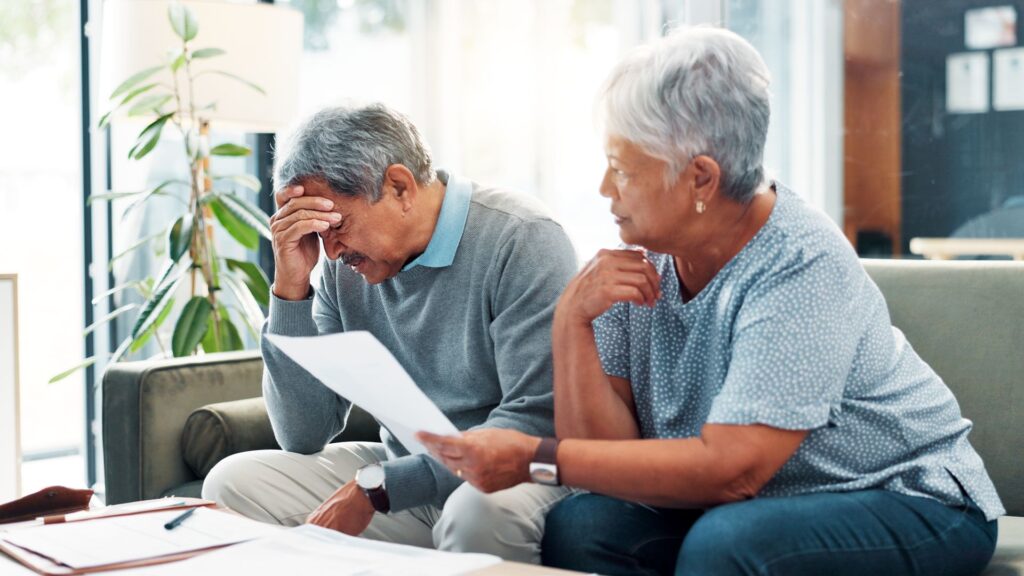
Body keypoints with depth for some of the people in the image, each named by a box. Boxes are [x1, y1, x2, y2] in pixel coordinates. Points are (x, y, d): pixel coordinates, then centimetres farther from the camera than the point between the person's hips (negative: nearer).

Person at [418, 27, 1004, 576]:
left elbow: (727, 470, -29)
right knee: (580, 524, -18)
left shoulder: (802, 269, -24)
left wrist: (533, 455, -27)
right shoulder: (641, 260, -6)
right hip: (750, 503, 5)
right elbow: (607, 448, -7)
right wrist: (572, 321, -22)